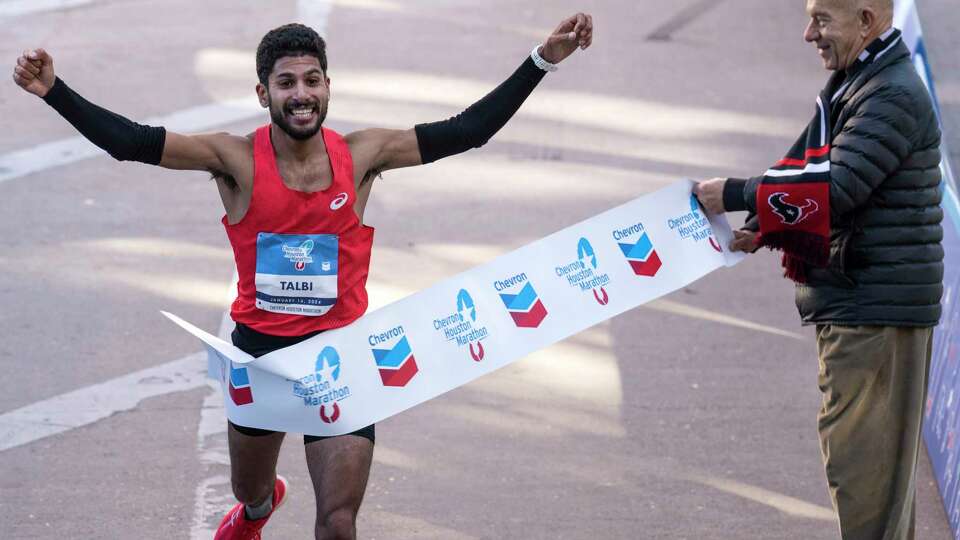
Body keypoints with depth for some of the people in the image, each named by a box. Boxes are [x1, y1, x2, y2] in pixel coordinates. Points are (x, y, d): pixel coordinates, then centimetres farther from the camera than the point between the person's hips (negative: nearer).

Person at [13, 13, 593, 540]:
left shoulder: (360, 156, -6)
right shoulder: (237, 160, -10)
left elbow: (467, 130, -4)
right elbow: (131, 141, -17)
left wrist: (544, 60, -8)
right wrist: (54, 91, -29)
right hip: (261, 348, 1)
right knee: (248, 490, 25)